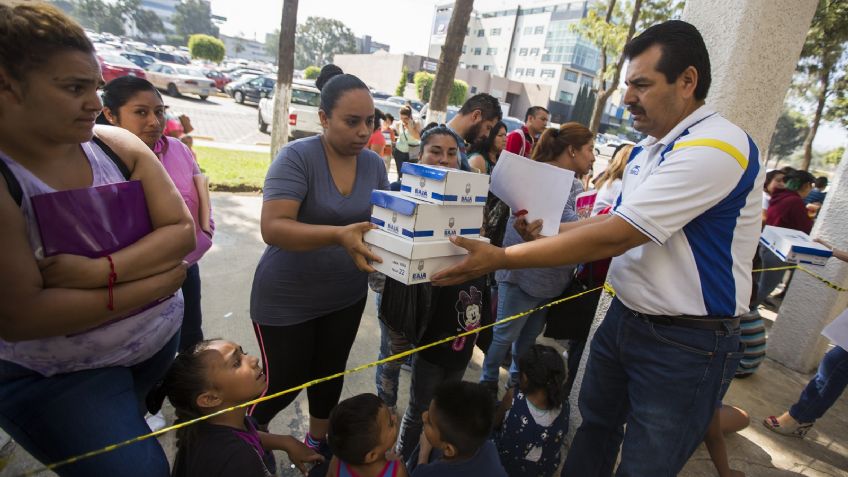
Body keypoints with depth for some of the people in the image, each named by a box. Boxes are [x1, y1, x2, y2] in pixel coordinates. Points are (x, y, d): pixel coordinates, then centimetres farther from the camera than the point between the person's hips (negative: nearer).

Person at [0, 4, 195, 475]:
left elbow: (183, 232, -12)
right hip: (54, 378, -4)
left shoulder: (118, 146, -9)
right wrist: (158, 282, -24)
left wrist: (100, 272, -26)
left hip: (160, 340, 5)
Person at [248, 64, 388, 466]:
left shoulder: (374, 163, -4)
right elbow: (273, 227, -30)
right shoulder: (297, 157, -20)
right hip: (288, 299, -4)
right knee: (284, 382, 11)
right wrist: (339, 235, -45)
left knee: (330, 372, 21)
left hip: (346, 294, 5)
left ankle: (317, 440, 49)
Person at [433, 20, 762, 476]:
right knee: (594, 426, 23)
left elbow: (612, 238, -29)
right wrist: (546, 232, -2)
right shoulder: (648, 148, 7)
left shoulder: (715, 148, -23)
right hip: (624, 316, 8)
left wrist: (501, 258, -27)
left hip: (685, 344, -8)